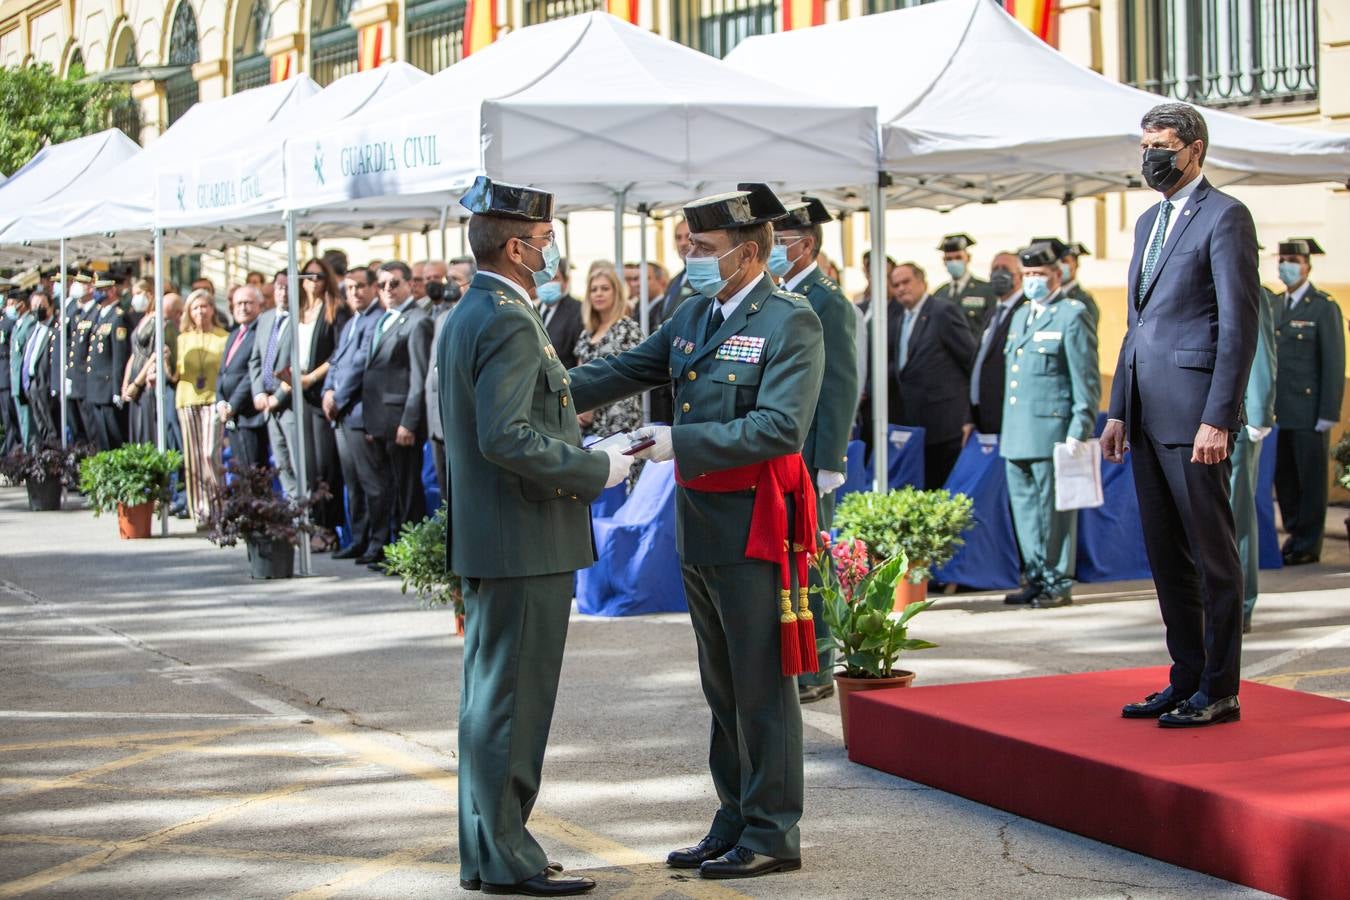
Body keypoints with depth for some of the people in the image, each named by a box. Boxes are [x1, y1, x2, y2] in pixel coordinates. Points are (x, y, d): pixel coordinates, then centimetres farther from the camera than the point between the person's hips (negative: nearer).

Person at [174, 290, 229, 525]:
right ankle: (199, 510, 5)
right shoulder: (183, 339, 15)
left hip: (214, 399, -3)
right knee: (193, 457, 1)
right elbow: (176, 375, 15)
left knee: (210, 453, -15)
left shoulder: (223, 338, 5)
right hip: (188, 400, 3)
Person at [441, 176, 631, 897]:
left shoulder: (465, 316, 15)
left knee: (490, 697, 14)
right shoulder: (510, 324, -18)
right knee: (512, 701, -5)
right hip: (525, 544, -10)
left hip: (483, 541, 10)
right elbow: (506, 438, -26)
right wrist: (596, 469, -18)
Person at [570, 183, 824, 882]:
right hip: (699, 527, 8)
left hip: (754, 530, -8)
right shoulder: (695, 314, 11)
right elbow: (629, 370, 13)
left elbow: (780, 428, -22)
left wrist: (680, 443, -21)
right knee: (722, 686, 15)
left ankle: (773, 836, 8)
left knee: (761, 686, -1)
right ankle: (735, 823, 25)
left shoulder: (791, 322, -13)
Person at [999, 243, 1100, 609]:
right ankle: (1036, 578, 19)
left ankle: (1059, 583, 3)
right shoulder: (1021, 315, 20)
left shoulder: (1073, 315, -5)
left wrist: (1080, 430, -15)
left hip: (1052, 429, -8)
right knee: (1024, 506, 10)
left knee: (1054, 508, -3)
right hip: (1017, 434, 8)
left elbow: (1086, 379, -9)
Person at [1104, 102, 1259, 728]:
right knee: (1166, 554, 12)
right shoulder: (1150, 221, 19)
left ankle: (1219, 692, 4)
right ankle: (1186, 681, 20)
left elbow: (1238, 325, -13)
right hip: (1149, 414, 9)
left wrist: (1218, 418, -18)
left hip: (1194, 413, -9)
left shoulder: (1224, 217, -7)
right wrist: (1118, 411, 17)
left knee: (1211, 552, -2)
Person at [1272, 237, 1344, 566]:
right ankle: (1294, 536, 18)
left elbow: (1334, 364, -8)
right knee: (1284, 478, 8)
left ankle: (1308, 546, 6)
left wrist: (1328, 415, -13)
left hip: (1309, 412, -6)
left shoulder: (1324, 308, -4)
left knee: (1311, 479, 0)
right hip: (1279, 412, 6)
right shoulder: (1273, 307, 14)